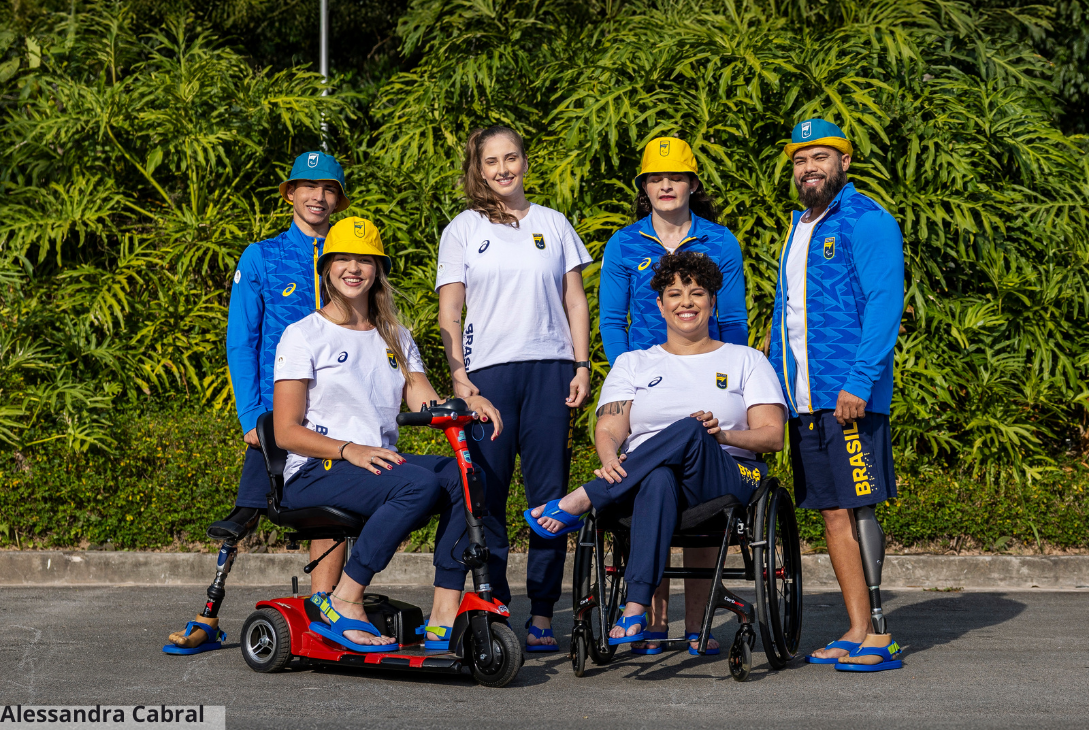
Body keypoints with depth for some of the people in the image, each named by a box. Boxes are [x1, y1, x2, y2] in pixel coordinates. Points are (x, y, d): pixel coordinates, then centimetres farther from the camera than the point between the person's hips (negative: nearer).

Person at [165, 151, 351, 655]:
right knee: (243, 517, -4)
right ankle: (208, 621, 4)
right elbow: (241, 343, 3)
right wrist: (251, 416, -6)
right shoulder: (260, 258, 5)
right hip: (275, 409, -1)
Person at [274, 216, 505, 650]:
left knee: (465, 475, -24)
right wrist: (350, 451, -21)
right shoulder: (303, 335, 1)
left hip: (380, 463, 6)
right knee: (419, 484, -33)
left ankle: (444, 615, -27)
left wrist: (465, 403, -17)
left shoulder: (395, 339, 20)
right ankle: (342, 604, -26)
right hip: (315, 473, -6)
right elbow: (286, 432, -6)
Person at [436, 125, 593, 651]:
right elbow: (449, 313, 6)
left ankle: (542, 613, 1)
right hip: (487, 370, -1)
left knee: (550, 493, -3)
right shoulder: (463, 230, 10)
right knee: (487, 493, -5)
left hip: (550, 370, 1)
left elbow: (575, 300, 14)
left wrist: (582, 366, 3)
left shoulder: (554, 224, 15)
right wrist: (458, 375, -6)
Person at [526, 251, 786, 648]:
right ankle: (637, 610, -50)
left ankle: (576, 503, -32)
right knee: (659, 479, -41)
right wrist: (610, 460, -17)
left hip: (728, 478, 0)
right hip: (643, 480, 0)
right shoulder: (633, 364, 22)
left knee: (689, 431, -37)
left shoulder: (746, 361, 18)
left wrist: (722, 435, -13)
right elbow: (609, 430, 9)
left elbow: (773, 435, 8)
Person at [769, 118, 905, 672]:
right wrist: (774, 387, 19)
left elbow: (884, 306, -13)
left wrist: (859, 381, -20)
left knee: (858, 508, -9)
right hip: (804, 398, 8)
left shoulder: (867, 221, -5)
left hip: (850, 396, -8)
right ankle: (857, 633, 12)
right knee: (832, 513, 8)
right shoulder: (799, 228, 21)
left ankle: (879, 636, -6)